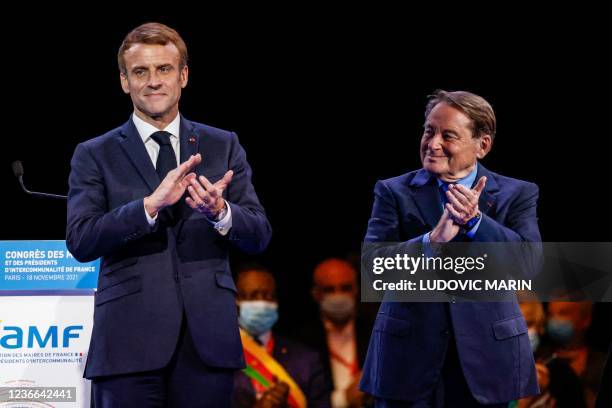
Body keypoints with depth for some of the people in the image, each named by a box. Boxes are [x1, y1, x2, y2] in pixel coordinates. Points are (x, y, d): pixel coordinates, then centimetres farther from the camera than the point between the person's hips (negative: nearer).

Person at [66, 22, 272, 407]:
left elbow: (259, 235, 7)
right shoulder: (95, 155, 7)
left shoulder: (224, 146, 13)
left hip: (207, 336, 2)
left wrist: (219, 212, -15)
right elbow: (80, 241, -6)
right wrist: (151, 204, -19)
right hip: (130, 342, -2)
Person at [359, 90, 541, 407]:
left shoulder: (517, 195, 4)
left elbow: (529, 262, -10)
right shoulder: (394, 192, 3)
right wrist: (432, 240, -25)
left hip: (487, 358, 0)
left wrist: (475, 221, -22)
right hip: (408, 358, 0)